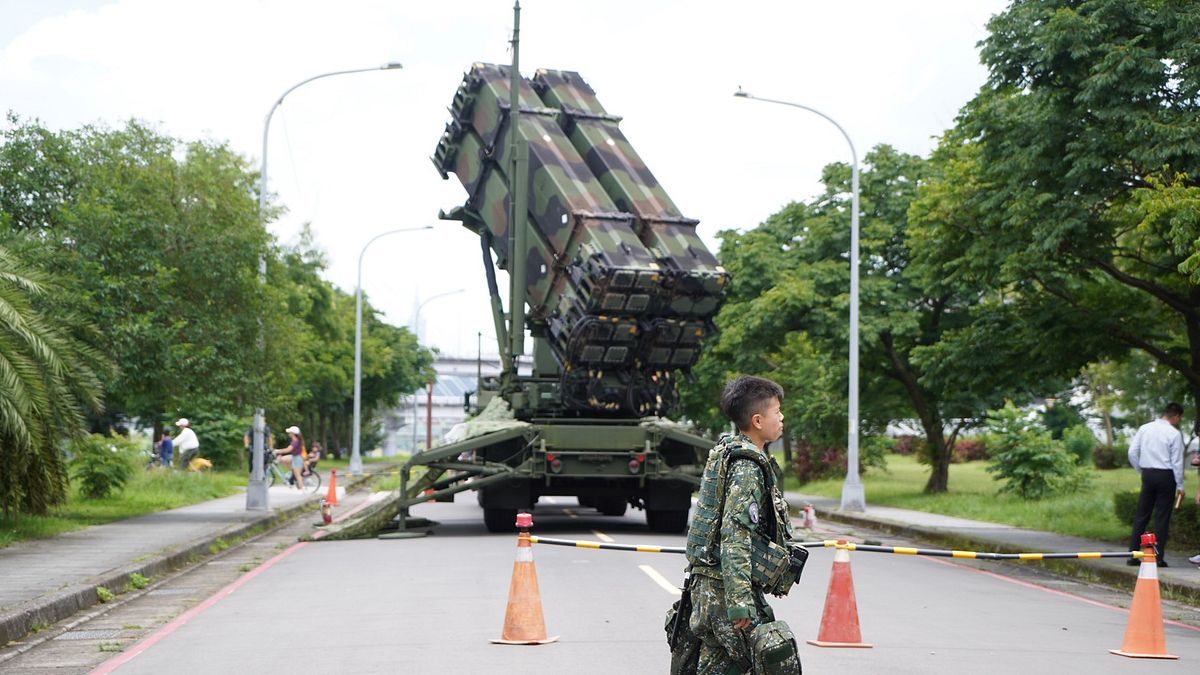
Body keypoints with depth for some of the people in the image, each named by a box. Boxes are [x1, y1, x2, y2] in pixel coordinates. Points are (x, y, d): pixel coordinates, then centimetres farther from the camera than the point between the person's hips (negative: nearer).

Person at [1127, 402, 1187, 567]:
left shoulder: (1144, 428, 4)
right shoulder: (1174, 434, -9)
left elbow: (1132, 452, 3)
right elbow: (1177, 461, -8)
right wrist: (1180, 485, 0)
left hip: (1147, 474, 4)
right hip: (1166, 476, -4)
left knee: (1141, 516, 9)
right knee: (1162, 517, 1)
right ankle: (1159, 558, 1)